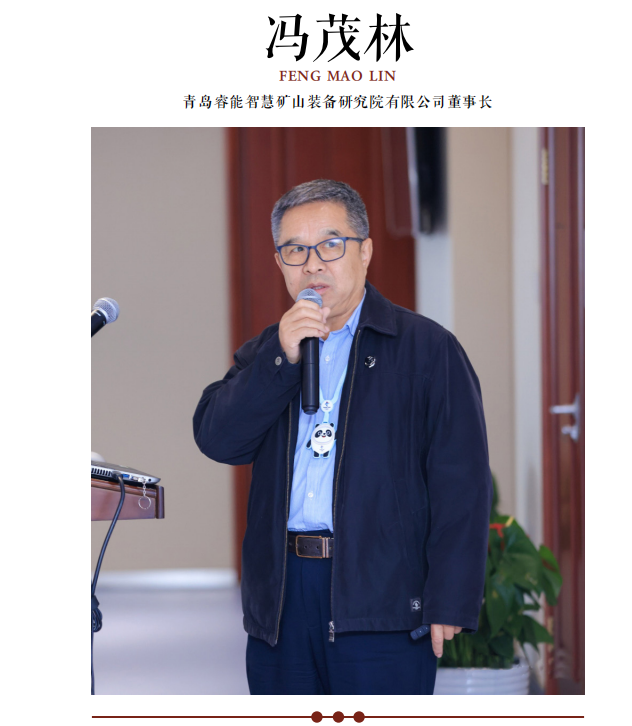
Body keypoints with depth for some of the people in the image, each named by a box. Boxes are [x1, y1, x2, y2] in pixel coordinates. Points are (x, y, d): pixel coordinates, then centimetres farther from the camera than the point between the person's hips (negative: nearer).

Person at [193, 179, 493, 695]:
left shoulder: (428, 348, 2)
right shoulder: (265, 353, 17)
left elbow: (462, 483, -4)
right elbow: (216, 439, 2)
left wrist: (449, 604, -11)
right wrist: (282, 357, -9)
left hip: (383, 608, -4)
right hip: (280, 603, 5)